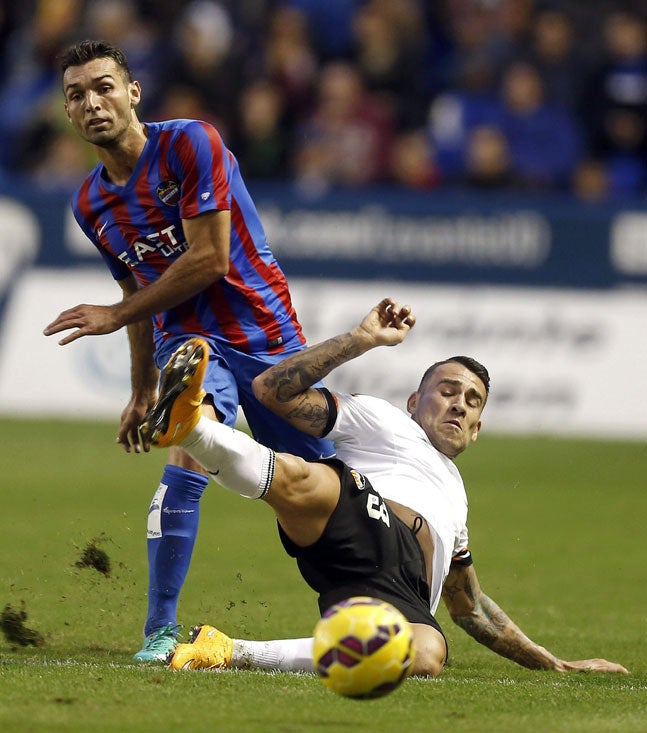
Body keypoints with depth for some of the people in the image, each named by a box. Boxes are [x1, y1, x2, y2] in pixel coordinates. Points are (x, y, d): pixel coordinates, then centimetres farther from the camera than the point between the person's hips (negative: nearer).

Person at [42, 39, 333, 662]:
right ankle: (160, 631, -23)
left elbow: (210, 260, -16)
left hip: (266, 330, -2)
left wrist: (116, 316, -11)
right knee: (185, 458, -26)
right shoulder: (91, 205, 6)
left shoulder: (190, 144, -12)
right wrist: (142, 393, 23)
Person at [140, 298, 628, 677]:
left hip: (404, 593, 3)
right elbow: (273, 389, 16)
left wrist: (555, 664, 52)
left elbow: (471, 609, 55)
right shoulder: (381, 419, 29)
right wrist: (363, 340, 13)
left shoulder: (454, 496, 48)